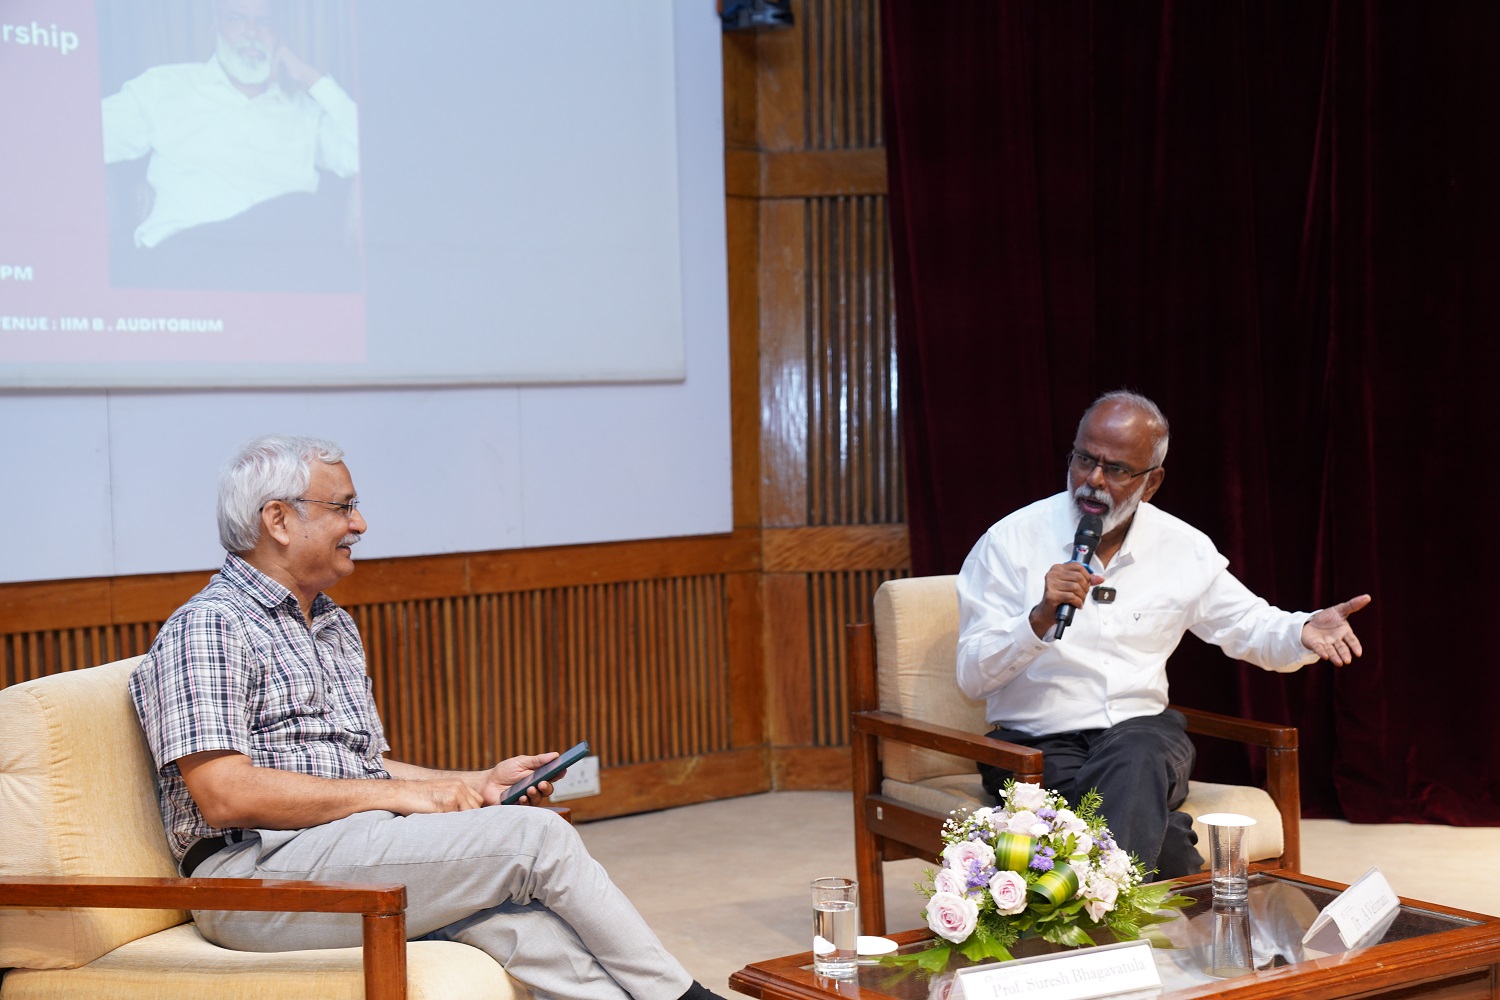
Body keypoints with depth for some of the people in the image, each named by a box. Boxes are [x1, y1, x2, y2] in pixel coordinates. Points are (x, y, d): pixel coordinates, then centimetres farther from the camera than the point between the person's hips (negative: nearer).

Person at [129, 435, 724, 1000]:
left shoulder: (336, 628, 24)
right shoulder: (207, 628, -6)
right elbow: (226, 795, -17)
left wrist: (478, 783, 13)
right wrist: (402, 794, -16)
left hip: (366, 847, 8)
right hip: (261, 868, -8)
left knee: (510, 918, -25)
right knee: (534, 835, -19)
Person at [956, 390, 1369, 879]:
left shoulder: (1183, 548, 8)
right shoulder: (1011, 541, -3)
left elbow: (1251, 627, 17)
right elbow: (973, 676, -8)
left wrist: (1305, 633, -6)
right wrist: (1040, 618, -25)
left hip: (1142, 734, 3)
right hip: (1038, 746, -3)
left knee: (1137, 757, -35)